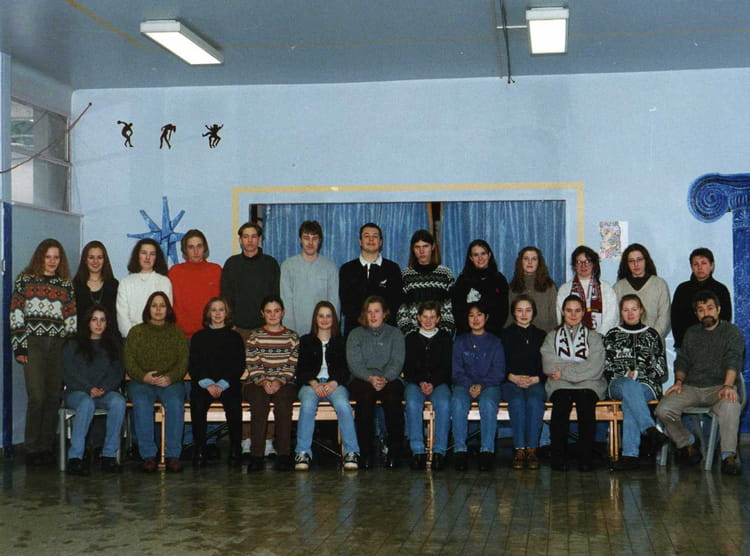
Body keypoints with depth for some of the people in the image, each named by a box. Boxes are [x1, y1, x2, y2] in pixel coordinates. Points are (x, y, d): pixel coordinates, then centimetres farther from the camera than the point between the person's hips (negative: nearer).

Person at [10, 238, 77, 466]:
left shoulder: (66, 284, 14)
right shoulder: (25, 279, 7)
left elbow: (71, 318, 11)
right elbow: (16, 314, 2)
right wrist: (19, 346, -5)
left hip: (58, 345, 3)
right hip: (33, 342, -3)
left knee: (53, 397, 1)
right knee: (37, 396, -10)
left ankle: (46, 446, 10)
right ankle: (32, 449, -1)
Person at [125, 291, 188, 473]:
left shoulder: (177, 333, 15)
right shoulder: (136, 332, 13)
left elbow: (183, 362, 5)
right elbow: (129, 362, 4)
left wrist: (170, 378, -14)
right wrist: (143, 377, -15)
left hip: (170, 382, 0)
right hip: (141, 382, 0)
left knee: (175, 403, -33)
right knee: (141, 403, -34)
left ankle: (173, 455, -29)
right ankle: (148, 456, -31)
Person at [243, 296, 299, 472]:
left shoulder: (292, 337, 12)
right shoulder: (254, 336, 11)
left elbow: (291, 367, 3)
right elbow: (252, 366, 2)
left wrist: (279, 382, -14)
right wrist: (263, 382, -15)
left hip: (284, 384, 0)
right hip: (257, 384, 0)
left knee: (283, 398, -35)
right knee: (260, 399, -35)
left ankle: (283, 454, -34)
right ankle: (256, 455, -35)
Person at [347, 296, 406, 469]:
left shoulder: (395, 334, 16)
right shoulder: (355, 335, 16)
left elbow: (397, 362, 2)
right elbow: (354, 363, 1)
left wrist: (385, 378, -19)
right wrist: (370, 378, -19)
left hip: (389, 380, 0)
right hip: (363, 380, 0)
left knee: (393, 397, -36)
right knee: (365, 396, -36)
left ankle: (394, 453, -29)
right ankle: (365, 453, -33)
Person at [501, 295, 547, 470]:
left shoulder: (541, 336, 16)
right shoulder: (505, 335, 12)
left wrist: (535, 379, -8)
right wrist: (513, 377, -11)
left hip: (535, 382, 1)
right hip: (510, 382, -1)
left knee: (534, 401, -34)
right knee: (517, 401, -34)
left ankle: (532, 449, -32)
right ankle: (519, 449, -33)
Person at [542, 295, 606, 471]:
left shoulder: (594, 337, 18)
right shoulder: (552, 336, 19)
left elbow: (595, 369, 0)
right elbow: (549, 366, 2)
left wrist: (564, 371, -4)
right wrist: (580, 368, -4)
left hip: (588, 385, 0)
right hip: (560, 386, 0)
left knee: (586, 403, -33)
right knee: (561, 402, -33)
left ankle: (585, 456, -29)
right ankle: (558, 456, -29)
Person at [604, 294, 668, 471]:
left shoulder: (652, 335, 19)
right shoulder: (612, 335, 21)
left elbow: (661, 370, 11)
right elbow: (606, 368, 12)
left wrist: (637, 374, -4)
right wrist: (625, 375, -5)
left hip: (647, 385, 0)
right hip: (619, 385, 0)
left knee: (629, 401, -37)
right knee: (629, 386, -39)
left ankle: (630, 454, -48)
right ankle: (651, 430, -52)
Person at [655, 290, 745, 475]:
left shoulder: (732, 332, 6)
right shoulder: (691, 333, 22)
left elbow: (733, 360, -9)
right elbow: (683, 361, 19)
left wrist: (728, 386, -26)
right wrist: (679, 381, -2)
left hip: (719, 388, -4)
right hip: (691, 388, 4)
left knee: (730, 406, -40)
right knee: (663, 410, -22)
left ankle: (729, 456, -32)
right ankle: (687, 444, 3)